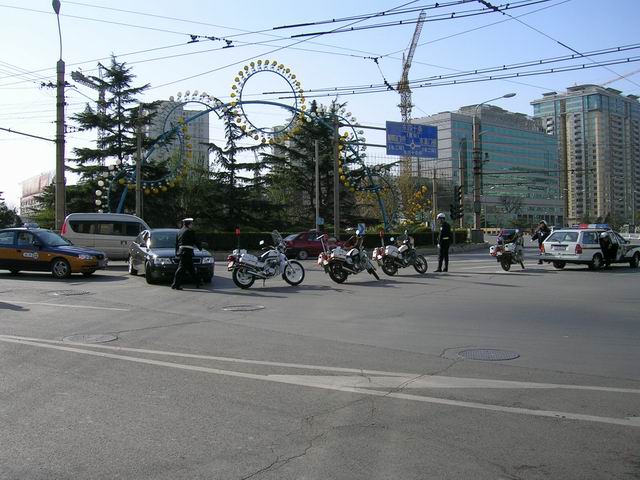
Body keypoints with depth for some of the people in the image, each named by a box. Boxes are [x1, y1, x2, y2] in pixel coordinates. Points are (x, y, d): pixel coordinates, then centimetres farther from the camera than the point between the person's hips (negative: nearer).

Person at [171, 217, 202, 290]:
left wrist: (177, 253, 22)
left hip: (180, 251, 9)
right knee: (181, 268, -8)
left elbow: (176, 244, 19)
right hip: (187, 252, -9)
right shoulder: (190, 231, -7)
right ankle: (175, 285, -10)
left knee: (191, 269, 14)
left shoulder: (179, 232, 17)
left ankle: (198, 283, 23)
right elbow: (196, 241, -1)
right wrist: (200, 247, 16)